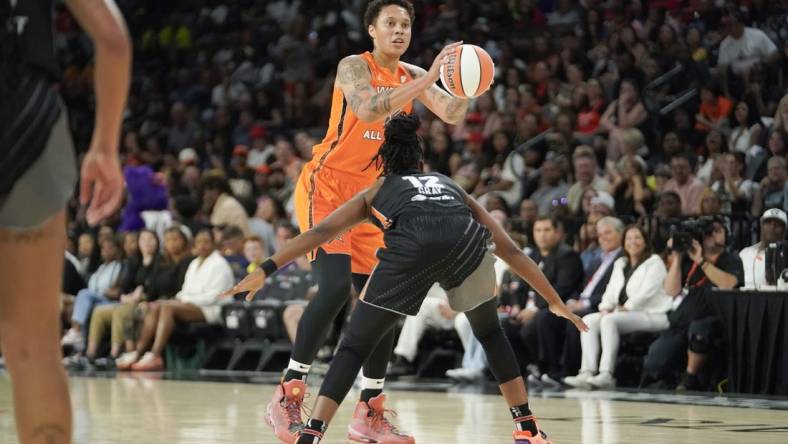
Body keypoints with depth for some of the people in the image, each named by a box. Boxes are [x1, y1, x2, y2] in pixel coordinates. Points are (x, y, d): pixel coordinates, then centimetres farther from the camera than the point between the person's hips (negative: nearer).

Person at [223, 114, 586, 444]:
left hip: (410, 247, -2)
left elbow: (321, 231, 22)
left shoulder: (375, 191, 36)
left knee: (355, 346, 11)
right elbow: (510, 250, 38)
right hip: (466, 241, 2)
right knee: (489, 333, 29)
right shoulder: (452, 187, 41)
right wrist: (555, 301, 43)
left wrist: (265, 270, 19)